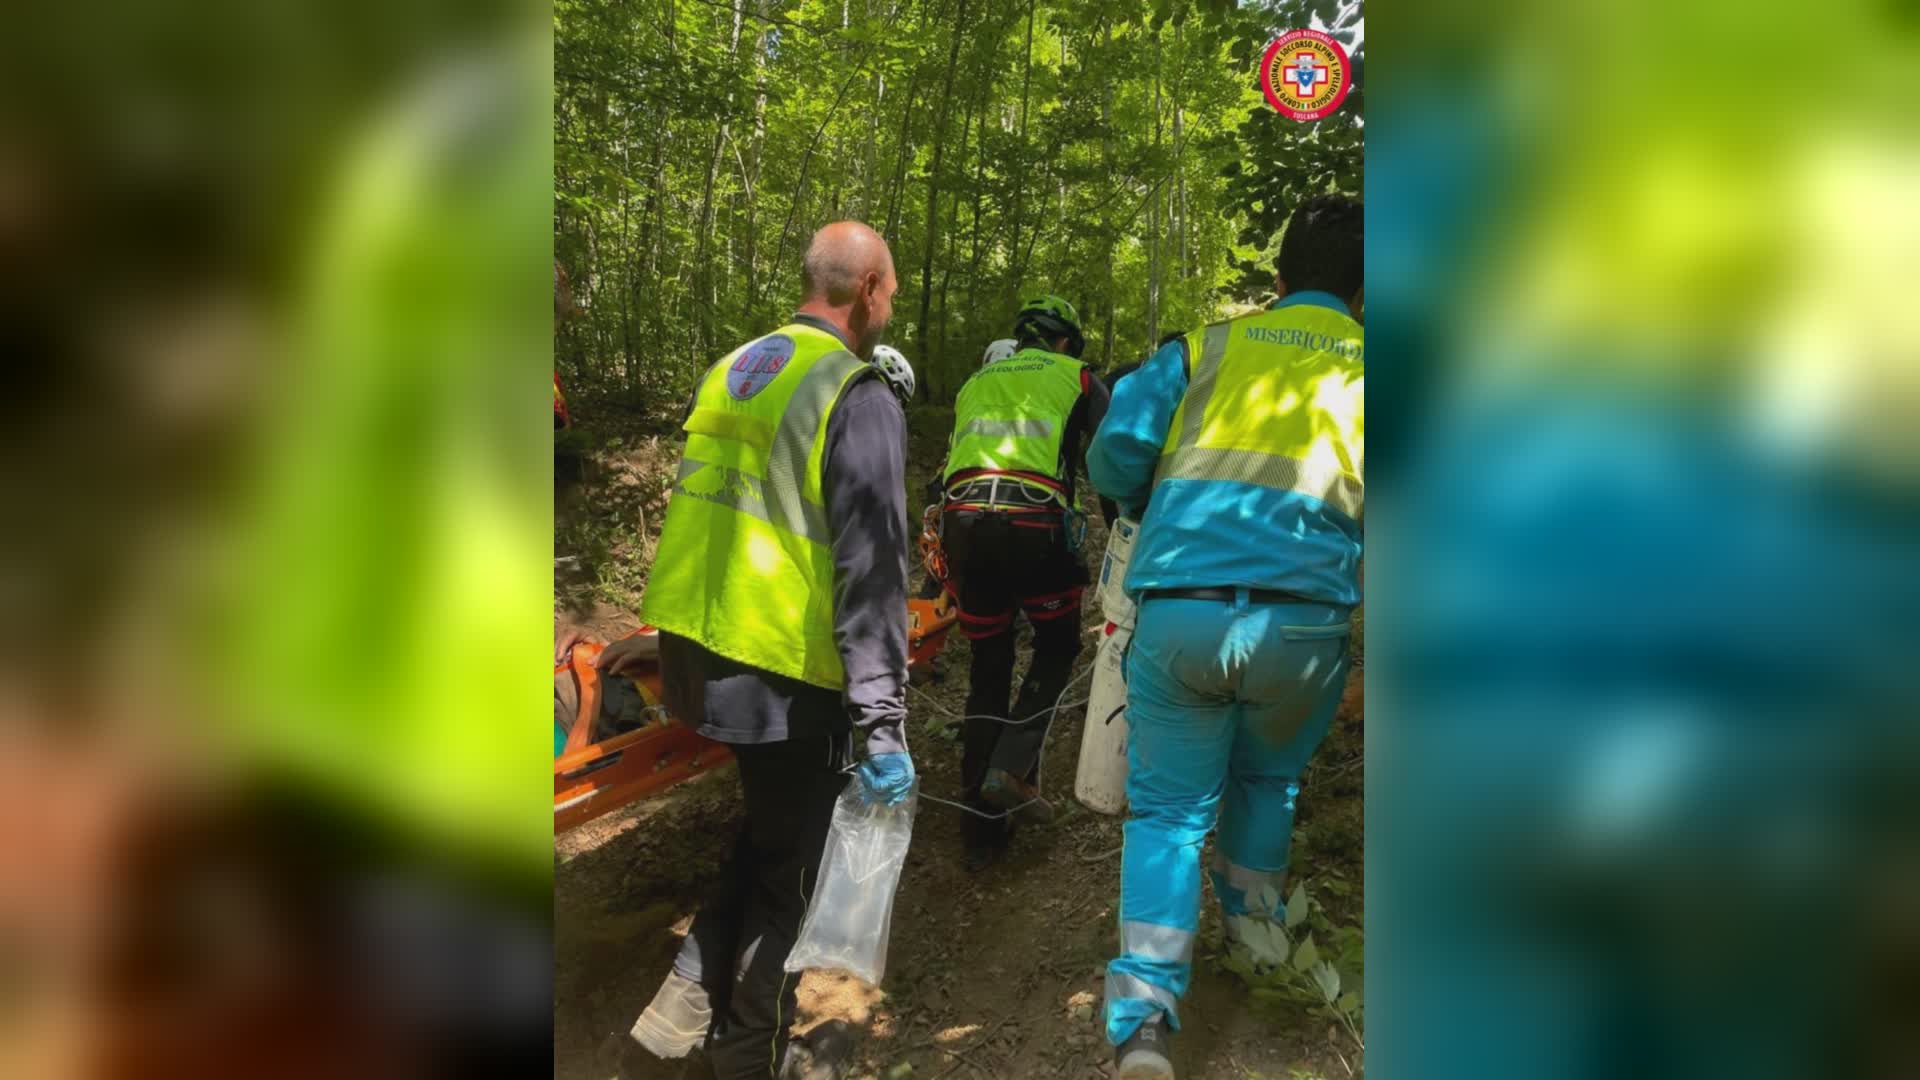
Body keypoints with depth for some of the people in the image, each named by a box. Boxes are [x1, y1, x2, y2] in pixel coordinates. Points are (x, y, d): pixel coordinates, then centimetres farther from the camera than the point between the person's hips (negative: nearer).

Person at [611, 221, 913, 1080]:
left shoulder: (730, 371, 9)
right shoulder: (859, 399, -15)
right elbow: (871, 572, -21)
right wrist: (883, 721, -21)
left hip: (695, 653, 8)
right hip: (783, 676, -7)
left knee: (767, 825, 28)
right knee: (789, 869, 12)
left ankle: (694, 990, 26)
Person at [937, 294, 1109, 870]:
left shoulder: (975, 383, 30)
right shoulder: (1075, 376, 16)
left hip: (963, 520, 4)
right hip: (1034, 524, -4)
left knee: (988, 670, 13)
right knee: (1058, 648, 20)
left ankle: (981, 831, 16)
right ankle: (1013, 768, 0)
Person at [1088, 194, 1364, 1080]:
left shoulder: (1208, 345, 10)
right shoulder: (1359, 367, 11)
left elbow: (1113, 455, 3)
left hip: (1178, 610, 0)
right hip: (1303, 621, 1)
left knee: (1167, 807, 10)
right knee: (1266, 782, 28)